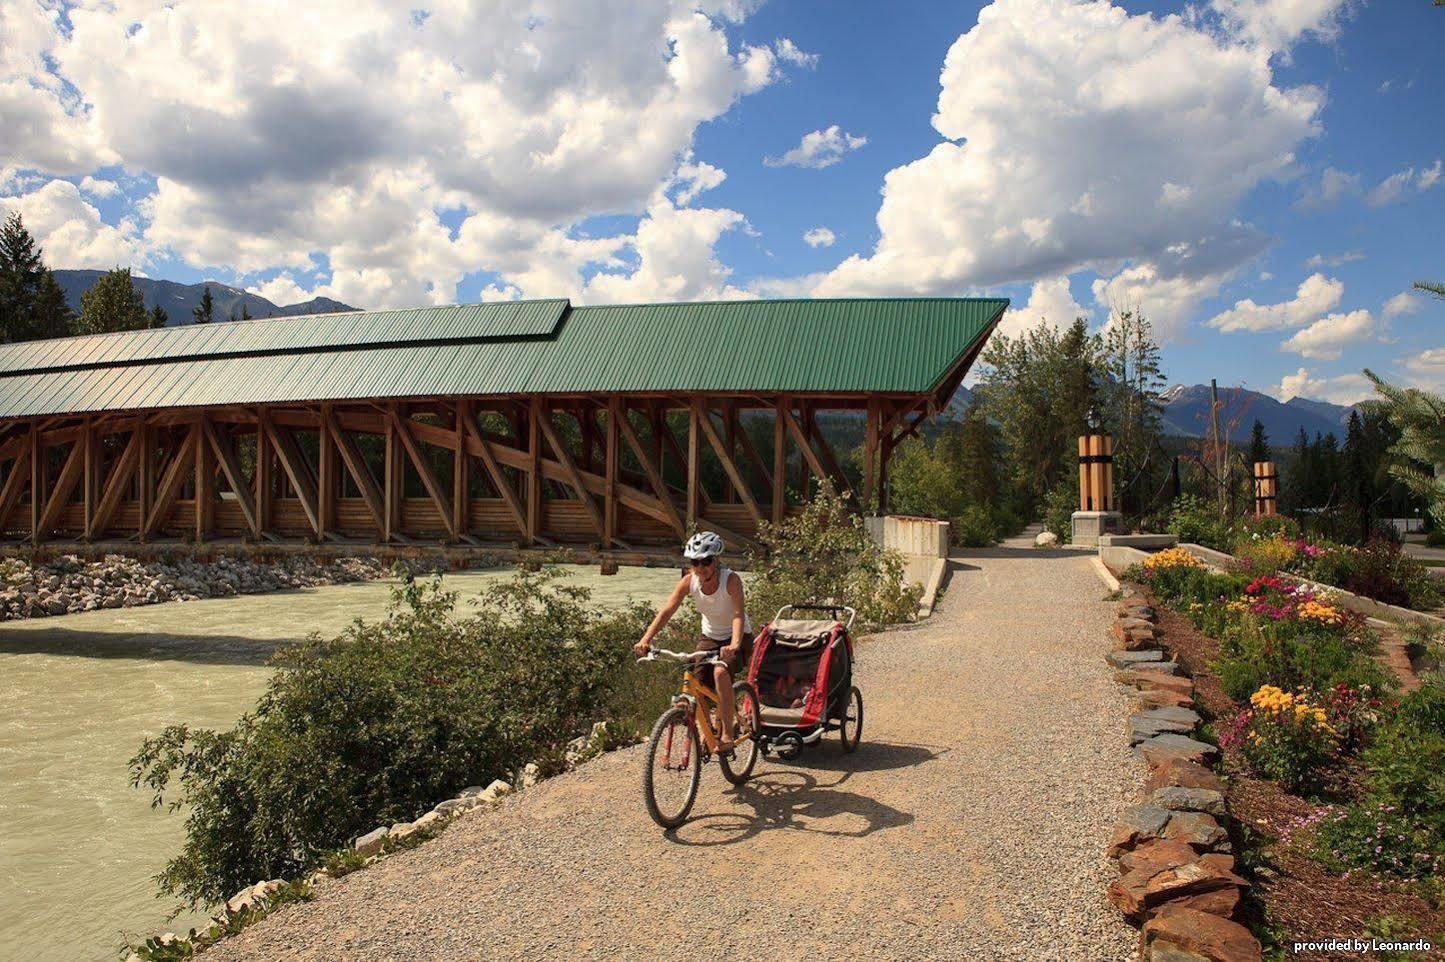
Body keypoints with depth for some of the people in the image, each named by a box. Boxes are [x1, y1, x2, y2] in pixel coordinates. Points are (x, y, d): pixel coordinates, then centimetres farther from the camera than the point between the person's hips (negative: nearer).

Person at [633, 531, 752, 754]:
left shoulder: (731, 580, -27)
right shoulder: (689, 582, -16)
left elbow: (739, 614, -39)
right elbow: (666, 611, -24)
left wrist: (734, 646, -56)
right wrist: (646, 639, -39)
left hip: (737, 636, -4)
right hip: (709, 636, 5)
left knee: (720, 672, -32)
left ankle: (727, 734, -20)